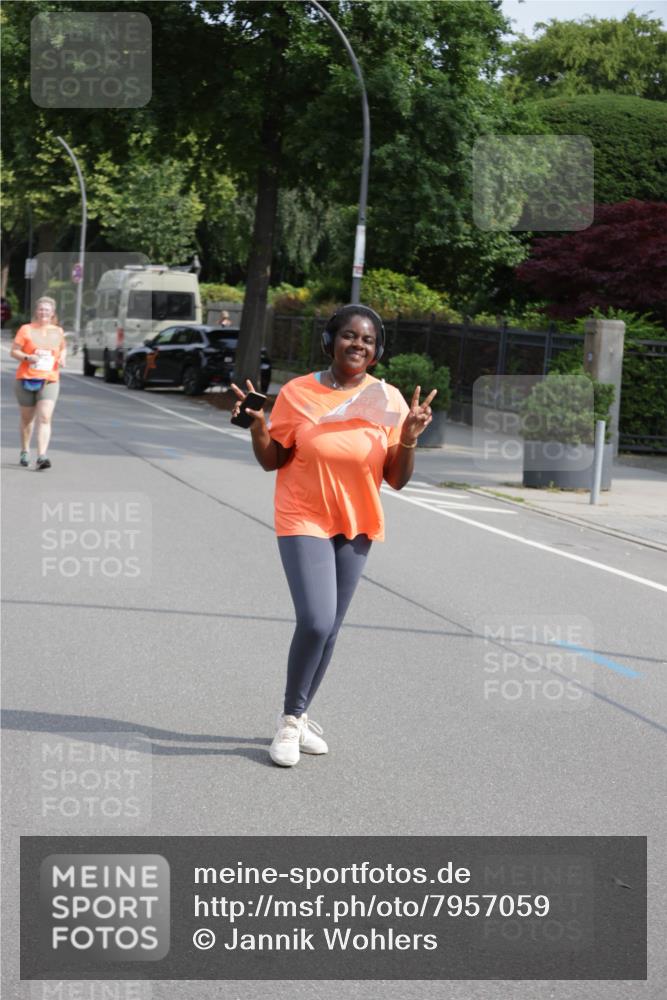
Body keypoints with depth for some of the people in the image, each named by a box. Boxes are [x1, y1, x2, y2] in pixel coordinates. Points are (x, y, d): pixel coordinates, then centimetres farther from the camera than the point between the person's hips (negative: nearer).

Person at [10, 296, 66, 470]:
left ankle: (41, 457, -21)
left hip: (49, 381, 0)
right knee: (27, 418, 12)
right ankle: (25, 452, 33)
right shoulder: (26, 329, 0)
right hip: (26, 379, 0)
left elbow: (63, 348, 26)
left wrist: (62, 358, 4)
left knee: (45, 418, -14)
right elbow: (14, 351, -1)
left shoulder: (58, 332, 8)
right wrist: (27, 357, -20)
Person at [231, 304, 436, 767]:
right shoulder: (298, 392, -8)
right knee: (316, 622, -17)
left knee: (329, 629, 8)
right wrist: (257, 426, -17)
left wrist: (410, 438, -18)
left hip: (356, 525, 3)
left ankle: (299, 715, 28)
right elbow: (271, 461, 1)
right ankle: (290, 719, 4)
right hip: (304, 521, -3)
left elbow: (397, 479, -1)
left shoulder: (389, 399, -4)